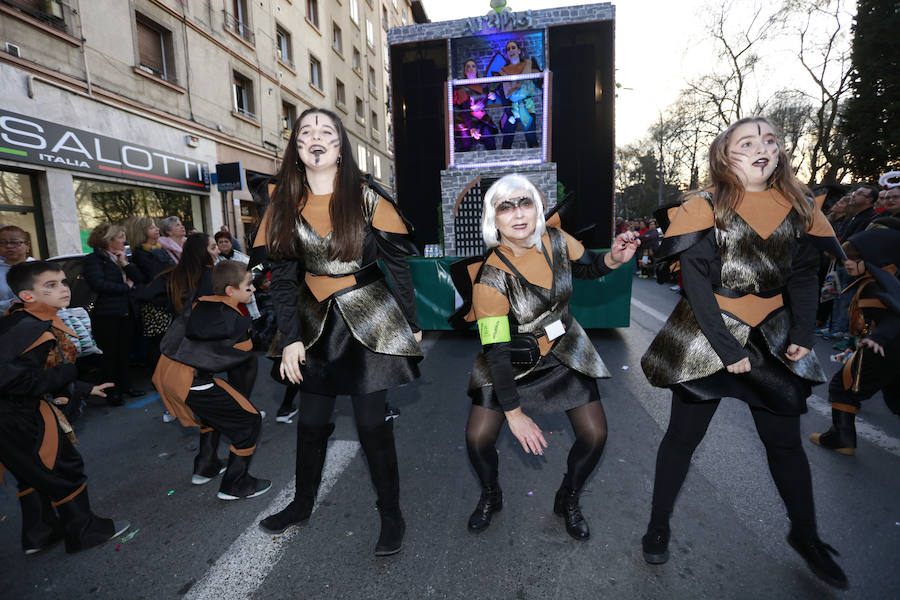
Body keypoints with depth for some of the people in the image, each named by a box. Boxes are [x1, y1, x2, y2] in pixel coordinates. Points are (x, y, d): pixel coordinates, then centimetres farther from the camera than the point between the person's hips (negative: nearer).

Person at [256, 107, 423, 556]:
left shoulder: (366, 199, -4)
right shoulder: (284, 205, 4)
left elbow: (399, 263, -2)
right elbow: (282, 276, 4)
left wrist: (412, 324, -3)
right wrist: (290, 339, -2)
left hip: (371, 321, -3)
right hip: (317, 324, 4)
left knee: (372, 422, 1)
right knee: (311, 421, 15)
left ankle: (391, 515, 22)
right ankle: (302, 503, 39)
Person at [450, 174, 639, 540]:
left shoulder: (556, 240, -15)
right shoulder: (491, 276, -26)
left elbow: (587, 269, 8)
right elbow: (496, 351, -24)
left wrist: (614, 258, -15)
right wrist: (514, 413, -21)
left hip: (565, 350, 4)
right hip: (510, 360, -3)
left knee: (595, 435, -1)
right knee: (478, 438, -5)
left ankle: (568, 500, 31)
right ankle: (490, 496, 30)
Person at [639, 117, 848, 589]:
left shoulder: (797, 207, 7)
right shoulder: (705, 208, -8)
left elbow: (804, 276, 8)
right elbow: (697, 284, -13)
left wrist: (802, 334, -5)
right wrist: (726, 348, -17)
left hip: (772, 338, 5)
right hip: (705, 337, -4)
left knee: (785, 441, 15)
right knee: (684, 436, 5)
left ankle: (805, 535, 39)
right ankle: (659, 524, 24)